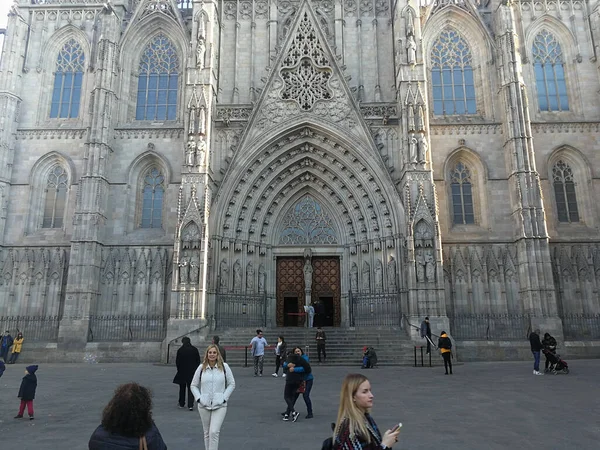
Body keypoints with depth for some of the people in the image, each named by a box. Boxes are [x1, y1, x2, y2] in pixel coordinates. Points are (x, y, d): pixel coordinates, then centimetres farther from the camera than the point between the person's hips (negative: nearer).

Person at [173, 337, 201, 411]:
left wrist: (179, 369, 10)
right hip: (192, 372, 1)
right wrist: (196, 370, 11)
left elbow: (177, 362, -4)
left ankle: (181, 404, 26)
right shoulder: (195, 349, 0)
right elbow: (198, 361, 3)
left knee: (182, 388, 16)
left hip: (182, 372, 0)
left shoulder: (180, 350, -6)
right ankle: (190, 405, -7)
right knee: (191, 388, 2)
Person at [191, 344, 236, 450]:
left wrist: (224, 398, -5)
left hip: (219, 406, -2)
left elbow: (232, 384, 3)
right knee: (207, 433, 13)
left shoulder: (224, 367, -3)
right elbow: (194, 385, 11)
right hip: (204, 406, 3)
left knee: (214, 432, -13)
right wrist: (198, 398, -2)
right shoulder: (201, 368, 3)